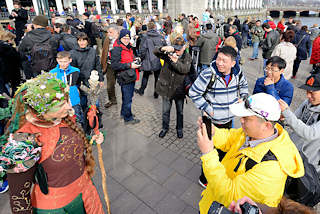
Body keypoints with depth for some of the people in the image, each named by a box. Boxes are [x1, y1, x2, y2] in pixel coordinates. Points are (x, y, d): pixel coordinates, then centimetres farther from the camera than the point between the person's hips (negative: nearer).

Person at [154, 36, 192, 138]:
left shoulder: (187, 57, -6)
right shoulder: (168, 53, -2)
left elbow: (185, 69, -23)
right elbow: (155, 52, -14)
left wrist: (176, 61, -40)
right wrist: (163, 48, -34)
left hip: (179, 89, -1)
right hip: (166, 88, 1)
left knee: (180, 111, 16)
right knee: (165, 111, 15)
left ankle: (179, 128, 39)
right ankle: (165, 128, 38)